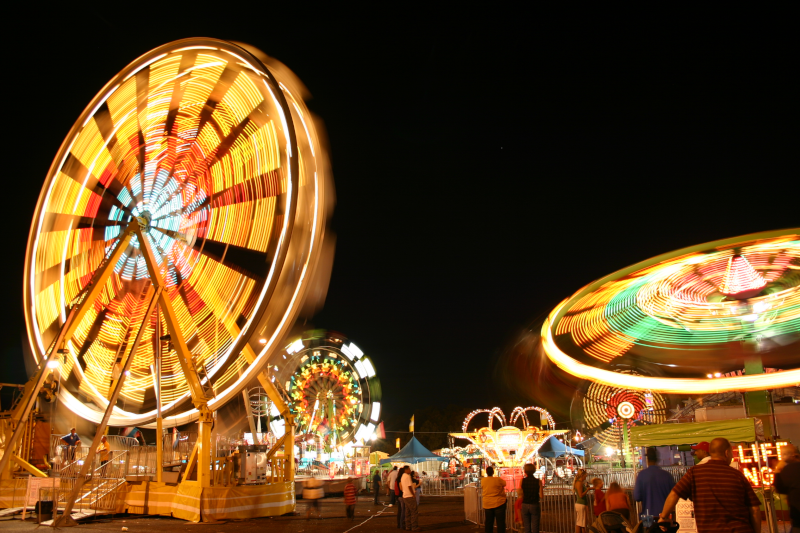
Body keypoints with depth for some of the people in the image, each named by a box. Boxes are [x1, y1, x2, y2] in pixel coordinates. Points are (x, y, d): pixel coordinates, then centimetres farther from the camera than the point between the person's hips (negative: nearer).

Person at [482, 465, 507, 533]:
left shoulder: (483, 480, -3)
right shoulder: (498, 480, -14)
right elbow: (504, 483, 4)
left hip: (487, 504, 4)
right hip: (499, 504, -4)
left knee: (488, 522, 13)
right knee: (500, 522, 3)